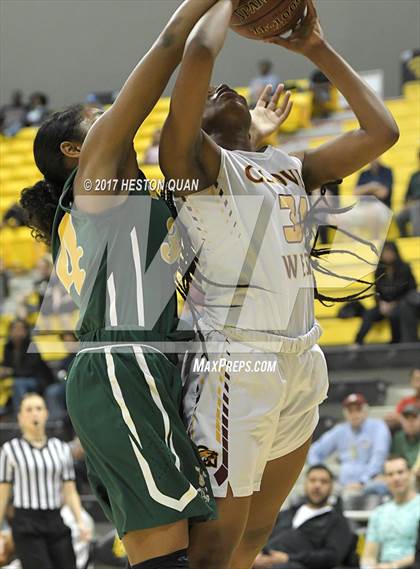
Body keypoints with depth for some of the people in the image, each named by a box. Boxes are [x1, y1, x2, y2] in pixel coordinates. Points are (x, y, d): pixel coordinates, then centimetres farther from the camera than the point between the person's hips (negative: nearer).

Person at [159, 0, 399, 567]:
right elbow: (200, 54, -17)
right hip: (237, 364, -7)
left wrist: (316, 48, 20)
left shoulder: (290, 167, 21)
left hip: (302, 365, 8)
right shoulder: (195, 160, -1)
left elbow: (381, 131, 19)